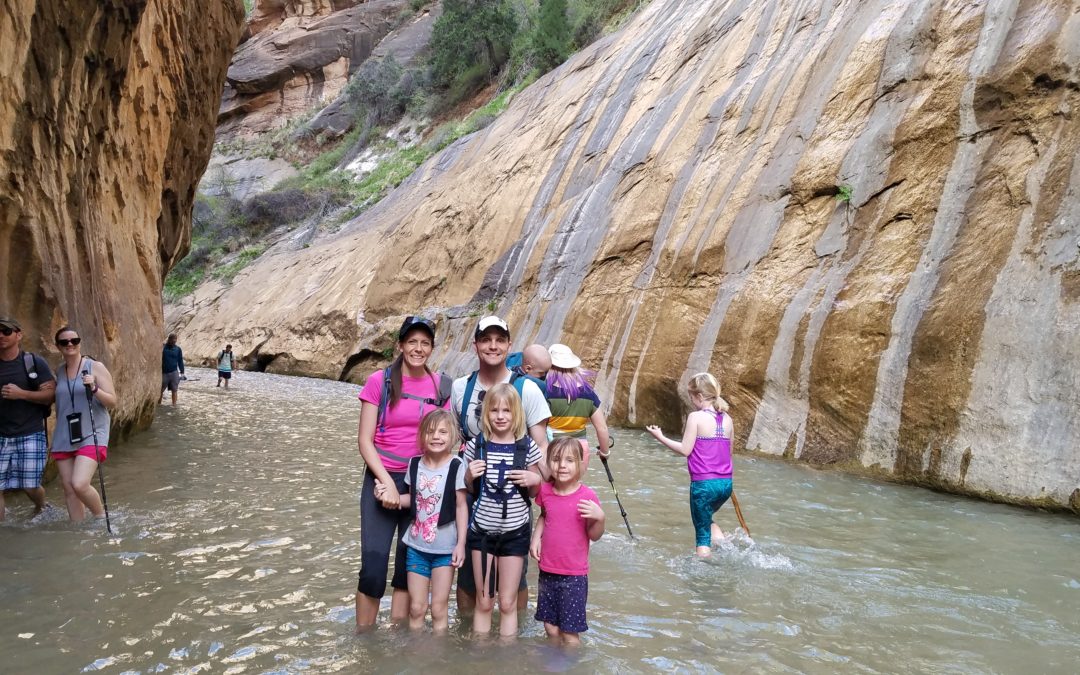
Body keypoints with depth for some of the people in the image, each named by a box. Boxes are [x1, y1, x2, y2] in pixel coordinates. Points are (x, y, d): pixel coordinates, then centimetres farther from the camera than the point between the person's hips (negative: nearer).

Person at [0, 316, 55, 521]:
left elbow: (51, 394, -6)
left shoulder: (34, 362, -1)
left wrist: (21, 394, -18)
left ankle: (41, 508, 36)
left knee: (30, 486, 5)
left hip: (30, 435, -2)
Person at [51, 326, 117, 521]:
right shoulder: (58, 372, 11)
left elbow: (112, 401, -6)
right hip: (64, 438, 5)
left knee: (79, 484, -19)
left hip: (91, 436, -5)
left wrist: (94, 388, -20)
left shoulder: (95, 367, -3)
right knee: (69, 489, 5)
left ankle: (101, 517, 6)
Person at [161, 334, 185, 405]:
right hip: (164, 372, -1)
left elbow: (180, 361, 9)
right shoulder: (163, 347, -1)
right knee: (161, 389, 8)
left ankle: (174, 405, 8)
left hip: (174, 372, 1)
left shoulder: (178, 349, 4)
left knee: (174, 390, 2)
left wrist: (182, 372, 5)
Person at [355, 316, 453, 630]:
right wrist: (387, 482, -15)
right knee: (372, 570, -7)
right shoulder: (380, 381, -5)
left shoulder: (442, 386, 2)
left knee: (408, 569, 9)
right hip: (382, 480, -2)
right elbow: (364, 439, -5)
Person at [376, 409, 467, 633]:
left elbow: (461, 506, -9)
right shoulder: (415, 464, -2)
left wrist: (461, 543, -10)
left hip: (445, 548, -3)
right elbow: (413, 499, 8)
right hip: (416, 546, 3)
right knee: (416, 607, 12)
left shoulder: (456, 466, -14)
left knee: (439, 608, 6)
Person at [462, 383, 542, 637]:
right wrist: (470, 476, -12)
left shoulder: (527, 446, -6)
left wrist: (534, 480, -15)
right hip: (482, 530, 1)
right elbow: (469, 490, 9)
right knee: (483, 602, 11)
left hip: (515, 531, -1)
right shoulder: (476, 445, -4)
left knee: (508, 603, 8)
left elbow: (534, 492, 7)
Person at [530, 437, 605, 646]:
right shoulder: (545, 491, -2)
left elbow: (594, 535, -6)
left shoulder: (587, 496, -13)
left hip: (574, 575, -4)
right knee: (550, 627, 16)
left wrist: (599, 517, -25)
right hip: (547, 571, 4)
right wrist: (536, 536, 3)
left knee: (569, 632, 4)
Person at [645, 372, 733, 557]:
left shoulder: (696, 417, -10)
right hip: (726, 482, 6)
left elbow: (685, 450, -10)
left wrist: (660, 437, -1)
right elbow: (728, 451, 12)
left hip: (703, 483, -6)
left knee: (702, 532, 7)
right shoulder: (727, 419, 7)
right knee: (707, 519, 29)